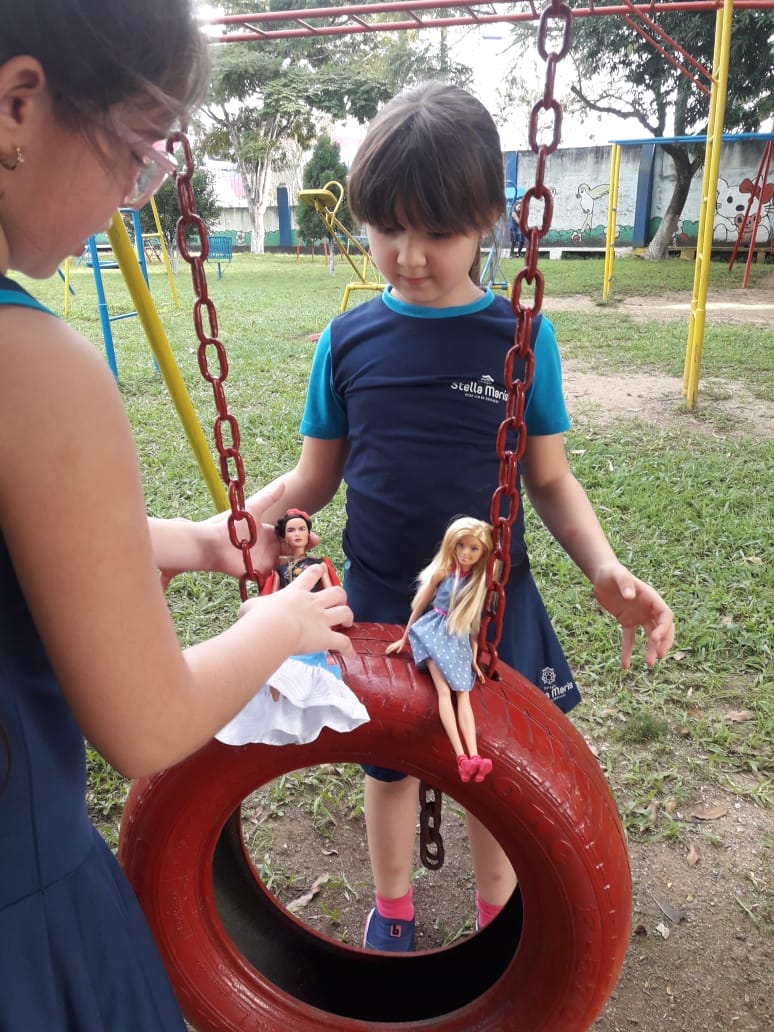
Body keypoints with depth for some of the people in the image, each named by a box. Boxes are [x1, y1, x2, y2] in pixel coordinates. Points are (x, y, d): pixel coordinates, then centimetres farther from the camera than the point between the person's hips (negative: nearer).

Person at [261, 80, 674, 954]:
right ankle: (392, 909, 50)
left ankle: (498, 917, 49)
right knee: (389, 763, 20)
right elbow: (314, 477, 1)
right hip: (379, 600, 1)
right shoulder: (347, 341, -5)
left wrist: (604, 569, -18)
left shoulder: (522, 337, -9)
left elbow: (548, 478, -3)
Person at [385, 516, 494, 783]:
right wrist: (404, 638, 8)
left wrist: (474, 657, 12)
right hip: (435, 631, -4)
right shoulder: (443, 571, -8)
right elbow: (420, 604, 2)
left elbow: (473, 621, 11)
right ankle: (461, 756, -27)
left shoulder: (478, 581, 4)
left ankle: (474, 755, -21)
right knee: (444, 690, -17)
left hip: (459, 639, 4)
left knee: (463, 694, -8)